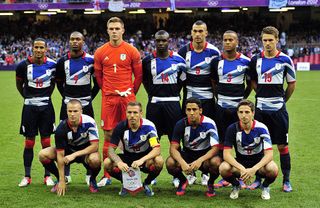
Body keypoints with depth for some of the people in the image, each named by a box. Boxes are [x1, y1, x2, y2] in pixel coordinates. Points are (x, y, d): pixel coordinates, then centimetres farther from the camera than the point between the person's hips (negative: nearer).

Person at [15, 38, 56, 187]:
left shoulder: (52, 65, -3)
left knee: (46, 142, 4)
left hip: (46, 107, 1)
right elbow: (19, 84, 10)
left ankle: (47, 176, 12)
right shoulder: (23, 65, -6)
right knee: (29, 142, 4)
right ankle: (27, 176, 13)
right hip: (29, 107, -1)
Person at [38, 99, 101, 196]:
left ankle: (92, 180, -2)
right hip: (68, 150, 2)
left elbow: (95, 146, -24)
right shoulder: (61, 128, -22)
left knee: (95, 160, -38)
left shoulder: (89, 122, -26)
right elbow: (60, 154, -20)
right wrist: (62, 181, -23)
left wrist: (75, 155, -34)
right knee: (42, 155, -19)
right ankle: (60, 179, 6)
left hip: (86, 151, -2)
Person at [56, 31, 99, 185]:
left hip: (85, 104, -1)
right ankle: (66, 174, 12)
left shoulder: (91, 60, -2)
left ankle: (90, 174, 10)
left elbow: (97, 82, 7)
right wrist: (66, 97, 8)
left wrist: (90, 97, 2)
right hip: (67, 104, 2)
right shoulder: (63, 61, 3)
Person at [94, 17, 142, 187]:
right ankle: (106, 175, 10)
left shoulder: (131, 51, 0)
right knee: (108, 136, 3)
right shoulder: (100, 52, 5)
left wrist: (131, 93, 8)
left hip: (127, 97, -1)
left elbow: (139, 75, 7)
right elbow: (98, 76, 14)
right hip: (108, 99, 1)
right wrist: (107, 91, 12)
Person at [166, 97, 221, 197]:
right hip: (187, 154, 2)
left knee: (216, 162, -36)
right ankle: (183, 181, 7)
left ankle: (210, 184, -1)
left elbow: (215, 148, -23)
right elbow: (173, 148, -16)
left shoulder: (209, 124, -19)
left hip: (205, 155, -2)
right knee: (170, 162, -29)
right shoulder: (181, 124, -12)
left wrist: (200, 160, -39)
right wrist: (182, 163, -36)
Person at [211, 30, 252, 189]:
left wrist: (243, 98, 4)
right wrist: (219, 97, 6)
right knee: (222, 142, 5)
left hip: (238, 106, -2)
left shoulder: (245, 62, -2)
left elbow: (250, 84, 9)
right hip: (221, 107, 2)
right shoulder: (217, 61, 3)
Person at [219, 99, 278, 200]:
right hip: (240, 162, 1)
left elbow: (269, 154, -22)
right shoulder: (232, 129, -14)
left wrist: (254, 169, -37)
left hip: (259, 162, -1)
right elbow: (226, 154, -19)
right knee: (223, 168, -31)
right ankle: (236, 186, 4)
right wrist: (242, 169, -35)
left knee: (273, 169, -34)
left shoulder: (261, 128, -17)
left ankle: (265, 187, 3)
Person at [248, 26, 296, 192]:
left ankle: (286, 180, 12)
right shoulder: (256, 59, 5)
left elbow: (292, 83, 6)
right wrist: (263, 95, 8)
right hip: (260, 108, 2)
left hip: (278, 109, -2)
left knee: (282, 145, 1)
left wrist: (282, 100, 8)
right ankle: (259, 178, 17)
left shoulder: (285, 60, -3)